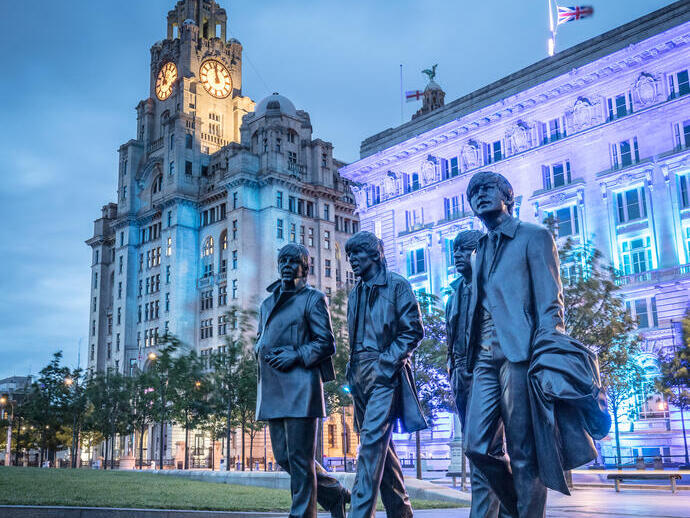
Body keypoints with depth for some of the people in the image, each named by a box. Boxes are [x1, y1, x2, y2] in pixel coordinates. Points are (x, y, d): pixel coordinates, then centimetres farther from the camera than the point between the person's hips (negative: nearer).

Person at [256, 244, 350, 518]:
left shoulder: (313, 299, 2)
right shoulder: (268, 302, 21)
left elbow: (326, 343, -3)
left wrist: (297, 355, -15)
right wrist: (262, 351, 5)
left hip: (300, 384, -7)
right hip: (272, 387, 7)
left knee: (299, 457, -6)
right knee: (283, 456, 9)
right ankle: (334, 493, 26)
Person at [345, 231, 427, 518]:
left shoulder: (396, 285, -1)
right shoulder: (355, 293, 19)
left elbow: (413, 331, -6)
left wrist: (387, 362, -14)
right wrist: (352, 369, 11)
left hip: (384, 374, -7)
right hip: (360, 376, 7)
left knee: (371, 440, -17)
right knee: (381, 445, 11)